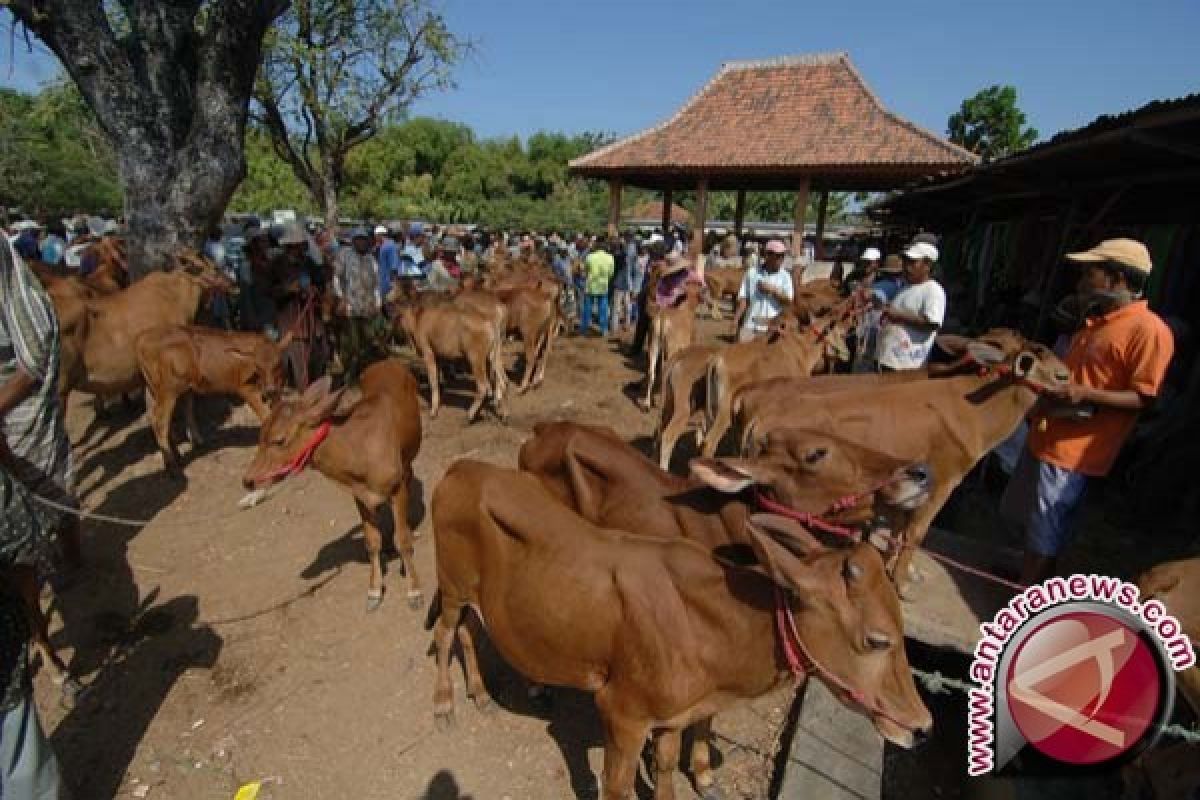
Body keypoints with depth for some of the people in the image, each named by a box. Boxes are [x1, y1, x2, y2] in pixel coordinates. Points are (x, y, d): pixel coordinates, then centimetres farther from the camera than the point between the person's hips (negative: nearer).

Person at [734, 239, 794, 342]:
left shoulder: (785, 276, 6)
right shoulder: (752, 273, 6)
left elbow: (789, 301, -2)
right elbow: (743, 299, 5)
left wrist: (773, 290, -12)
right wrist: (736, 320, -2)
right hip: (750, 325, 0)